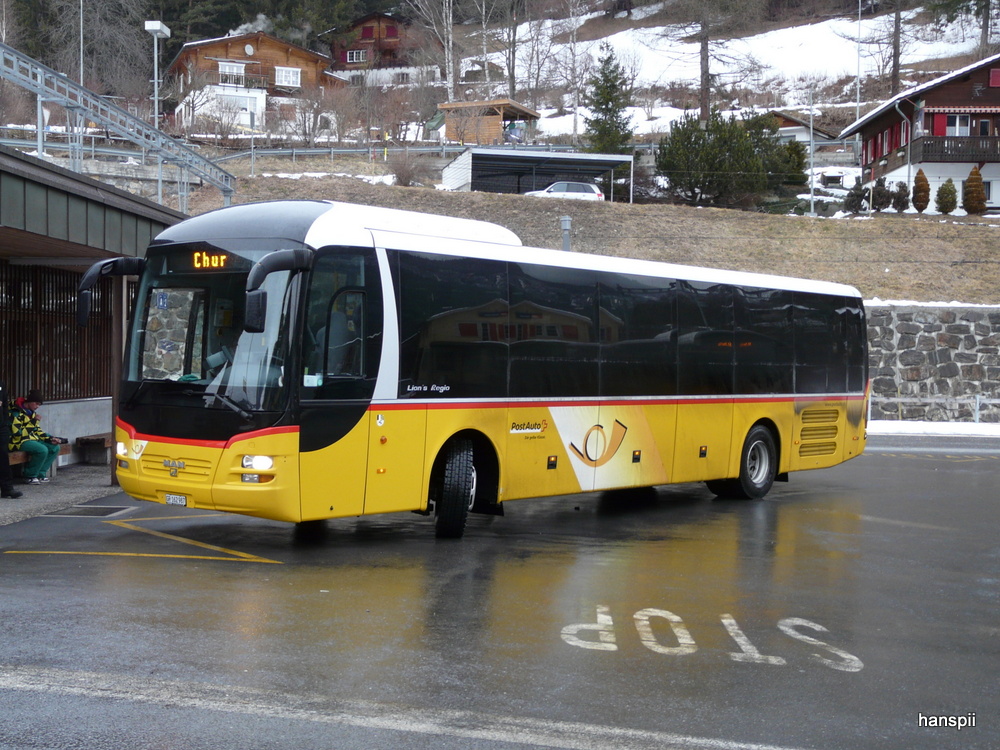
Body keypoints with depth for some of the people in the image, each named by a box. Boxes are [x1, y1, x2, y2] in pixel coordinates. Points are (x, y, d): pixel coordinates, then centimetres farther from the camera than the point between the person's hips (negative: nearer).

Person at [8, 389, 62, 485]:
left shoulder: (31, 412, 13)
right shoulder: (16, 413, -17)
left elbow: (37, 430, 18)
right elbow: (17, 433, -24)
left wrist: (51, 439, 3)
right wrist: (32, 422, -21)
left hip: (32, 439, 10)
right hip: (19, 442, -10)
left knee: (55, 447, 0)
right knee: (42, 450, -31)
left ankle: (40, 474, 1)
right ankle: (30, 477, -15)